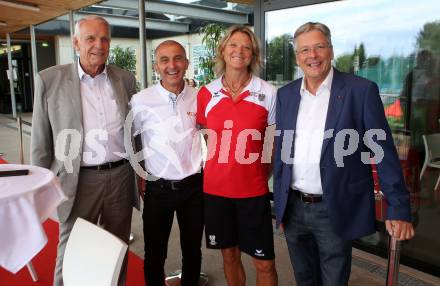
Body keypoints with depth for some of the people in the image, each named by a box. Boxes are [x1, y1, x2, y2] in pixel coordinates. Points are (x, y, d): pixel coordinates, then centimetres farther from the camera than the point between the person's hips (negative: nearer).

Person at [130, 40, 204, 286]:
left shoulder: (199, 98, -2)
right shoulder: (141, 101, -8)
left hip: (194, 186, 2)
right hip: (158, 188, -1)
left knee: (192, 251, 18)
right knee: (155, 254, 13)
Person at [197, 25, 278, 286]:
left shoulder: (268, 93, -4)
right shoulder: (207, 93, 1)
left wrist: (263, 174, 1)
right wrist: (219, 169, 7)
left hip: (253, 190, -2)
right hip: (215, 188, 2)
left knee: (264, 263, 6)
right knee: (230, 255, 17)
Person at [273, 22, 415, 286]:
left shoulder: (361, 90, -8)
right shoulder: (286, 94, 5)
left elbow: (384, 152, -8)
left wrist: (399, 209, -10)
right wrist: (279, 201, 11)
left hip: (335, 212, -4)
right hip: (293, 209, 5)